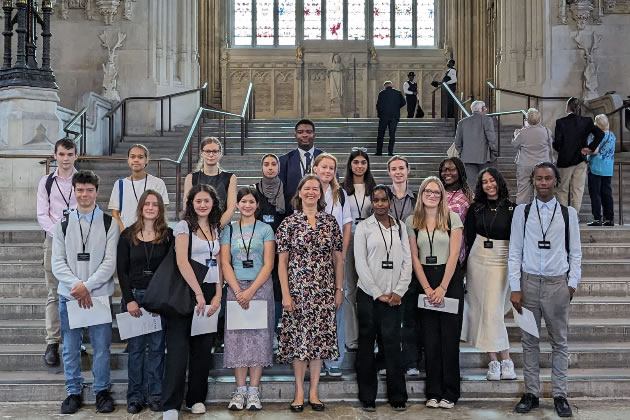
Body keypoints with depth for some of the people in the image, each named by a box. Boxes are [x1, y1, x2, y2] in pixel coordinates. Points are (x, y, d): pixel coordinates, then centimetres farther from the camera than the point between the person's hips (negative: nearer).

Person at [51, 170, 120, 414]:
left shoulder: (109, 224, 2)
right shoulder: (62, 224, 7)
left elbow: (110, 262, -5)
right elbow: (57, 263, 2)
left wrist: (87, 286, -15)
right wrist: (76, 286, -13)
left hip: (99, 295, -2)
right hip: (68, 295, 2)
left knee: (101, 347, 3)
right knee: (70, 349, 8)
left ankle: (102, 392, 17)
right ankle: (73, 393, 20)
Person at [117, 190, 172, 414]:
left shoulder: (168, 235, 3)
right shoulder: (127, 235, 4)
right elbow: (122, 270, 2)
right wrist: (129, 300, -7)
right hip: (135, 295, 0)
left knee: (157, 347, 2)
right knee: (135, 347, 3)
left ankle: (155, 395, 11)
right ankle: (135, 396, 11)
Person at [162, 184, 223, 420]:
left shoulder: (217, 229, 14)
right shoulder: (184, 226, -3)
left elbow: (219, 265, 12)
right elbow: (182, 262, -13)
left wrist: (217, 295, 0)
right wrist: (198, 293, -18)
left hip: (210, 293, 5)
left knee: (203, 348, 8)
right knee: (178, 348, -7)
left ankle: (196, 399, 19)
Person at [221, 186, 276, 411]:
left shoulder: (265, 229, 4)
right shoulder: (229, 230, 8)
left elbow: (268, 264, -3)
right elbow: (225, 263, 2)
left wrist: (250, 291, -13)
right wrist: (238, 291, -10)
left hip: (260, 287, -1)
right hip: (235, 288, 1)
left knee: (258, 337, -1)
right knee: (237, 338, 0)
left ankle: (253, 391, 5)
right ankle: (240, 390, 8)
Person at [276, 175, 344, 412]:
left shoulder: (331, 222, 5)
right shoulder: (289, 223, 0)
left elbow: (338, 259, 8)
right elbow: (282, 262, -1)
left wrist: (339, 289, 4)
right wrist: (285, 293, -7)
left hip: (324, 291, 2)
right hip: (297, 290, -2)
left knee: (319, 338, 5)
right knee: (298, 338, 2)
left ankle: (314, 392, 15)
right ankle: (299, 392, 13)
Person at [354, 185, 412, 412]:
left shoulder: (400, 227, 9)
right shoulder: (363, 227, 1)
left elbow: (407, 261, 6)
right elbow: (360, 263, -5)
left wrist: (399, 291, -5)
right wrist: (378, 293, -9)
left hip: (393, 296, 2)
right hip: (368, 295, -1)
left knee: (393, 343, -3)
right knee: (366, 344, 4)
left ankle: (398, 397, 7)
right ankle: (367, 397, 13)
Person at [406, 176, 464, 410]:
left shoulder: (452, 218, -1)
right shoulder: (412, 221, 5)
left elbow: (454, 254, -6)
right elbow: (414, 257, 3)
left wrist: (442, 287, -12)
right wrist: (427, 288, -5)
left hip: (450, 279, -2)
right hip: (425, 280, 2)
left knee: (449, 337, 0)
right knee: (430, 338, 4)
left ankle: (450, 393, 8)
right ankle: (433, 393, 12)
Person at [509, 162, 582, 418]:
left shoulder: (568, 213, 2)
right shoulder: (522, 212, 1)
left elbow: (575, 253, 6)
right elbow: (514, 252, 1)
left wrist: (572, 283, -2)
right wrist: (515, 288, -3)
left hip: (558, 284, 0)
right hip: (529, 282, 0)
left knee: (559, 341, 7)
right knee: (529, 341, 8)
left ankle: (559, 395, 16)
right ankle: (531, 393, 17)